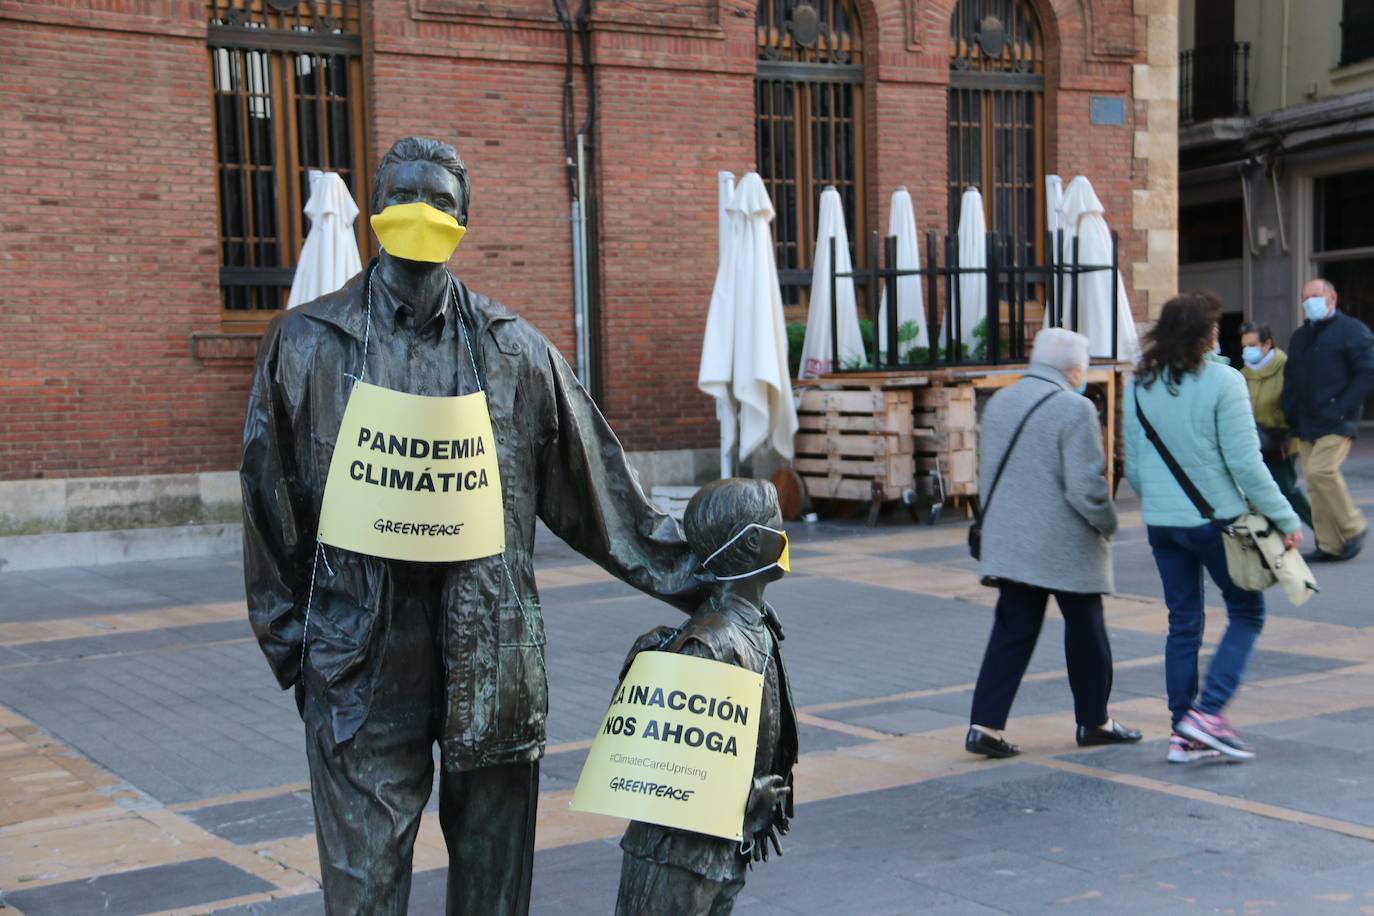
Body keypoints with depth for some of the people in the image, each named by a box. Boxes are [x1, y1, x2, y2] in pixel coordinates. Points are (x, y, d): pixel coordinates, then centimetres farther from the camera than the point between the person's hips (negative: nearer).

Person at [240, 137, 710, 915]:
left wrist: (697, 578, 11)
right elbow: (271, 506, 7)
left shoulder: (514, 350, 5)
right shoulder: (308, 344, 3)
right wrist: (294, 648, 6)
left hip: (493, 657, 2)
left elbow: (601, 491, 11)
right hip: (362, 657, -1)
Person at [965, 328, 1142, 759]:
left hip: (1008, 542, 6)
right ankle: (1094, 722, 24)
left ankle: (986, 725, 0)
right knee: (1085, 631, 11)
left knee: (1011, 632, 8)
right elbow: (1085, 486, -20)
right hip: (1066, 547, -6)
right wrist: (1107, 524, -3)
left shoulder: (999, 402, 7)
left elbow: (987, 473, 13)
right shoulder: (1075, 409, -16)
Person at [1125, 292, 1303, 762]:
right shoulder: (1222, 382, -14)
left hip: (1161, 524, 5)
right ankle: (1208, 711, -2)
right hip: (1215, 518, -5)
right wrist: (1285, 518, -7)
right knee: (1247, 612, 11)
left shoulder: (1139, 387, 4)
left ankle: (1182, 733, 14)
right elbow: (1245, 462, -15)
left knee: (1183, 623, 13)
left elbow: (1133, 467, 10)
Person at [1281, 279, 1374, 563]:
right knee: (1316, 483, 4)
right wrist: (1292, 416, 10)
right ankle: (1329, 545, 9)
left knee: (1320, 471, -21)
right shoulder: (1300, 337, 19)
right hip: (1306, 425, 7)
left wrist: (1342, 409, -15)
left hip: (1336, 422, -7)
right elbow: (1290, 380, 22)